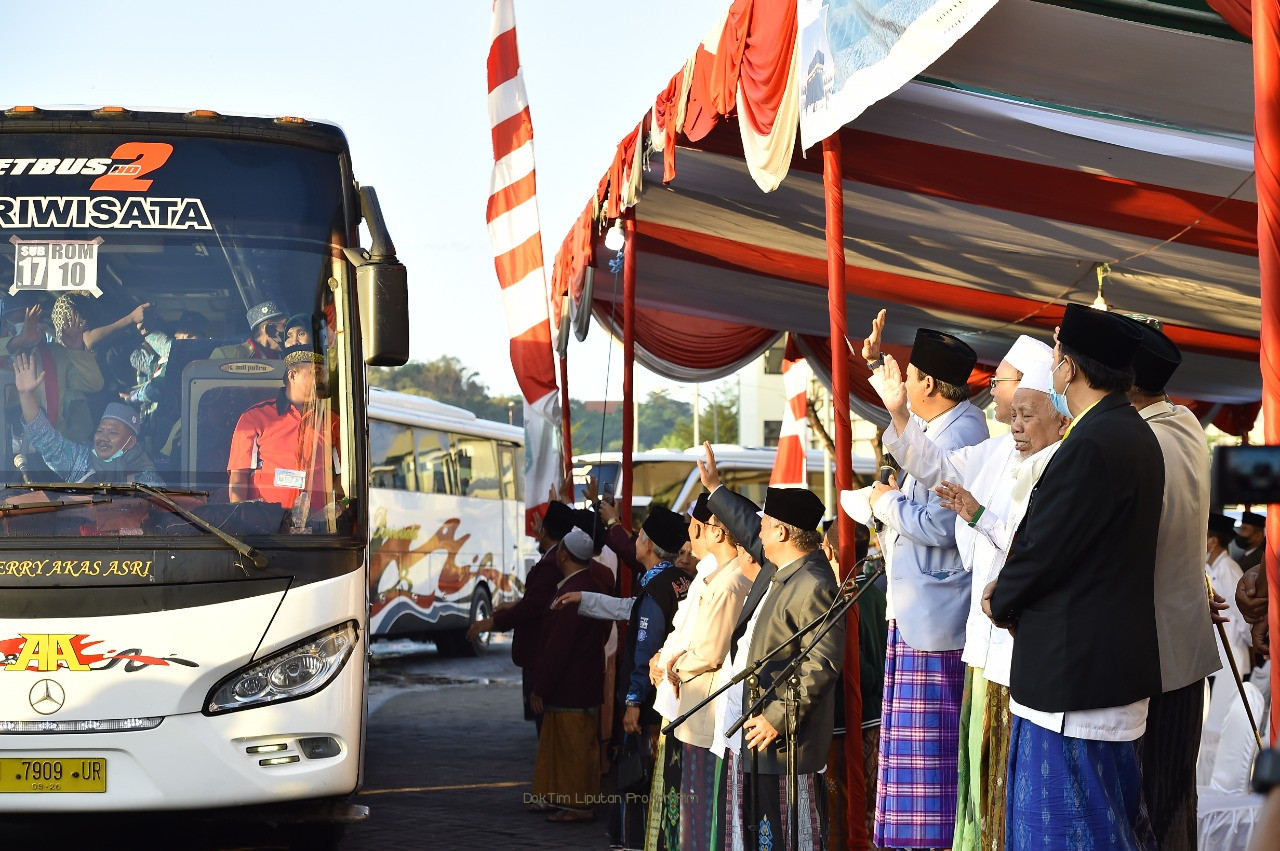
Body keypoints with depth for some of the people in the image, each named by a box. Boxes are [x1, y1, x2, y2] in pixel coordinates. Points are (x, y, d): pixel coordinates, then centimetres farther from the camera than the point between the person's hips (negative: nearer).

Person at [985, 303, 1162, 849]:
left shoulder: (1091, 446, -22)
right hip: (1121, 661, 10)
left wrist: (1000, 603, 1)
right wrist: (1010, 592, 7)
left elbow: (1042, 549, -18)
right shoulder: (1135, 434, 10)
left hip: (1072, 664, -10)